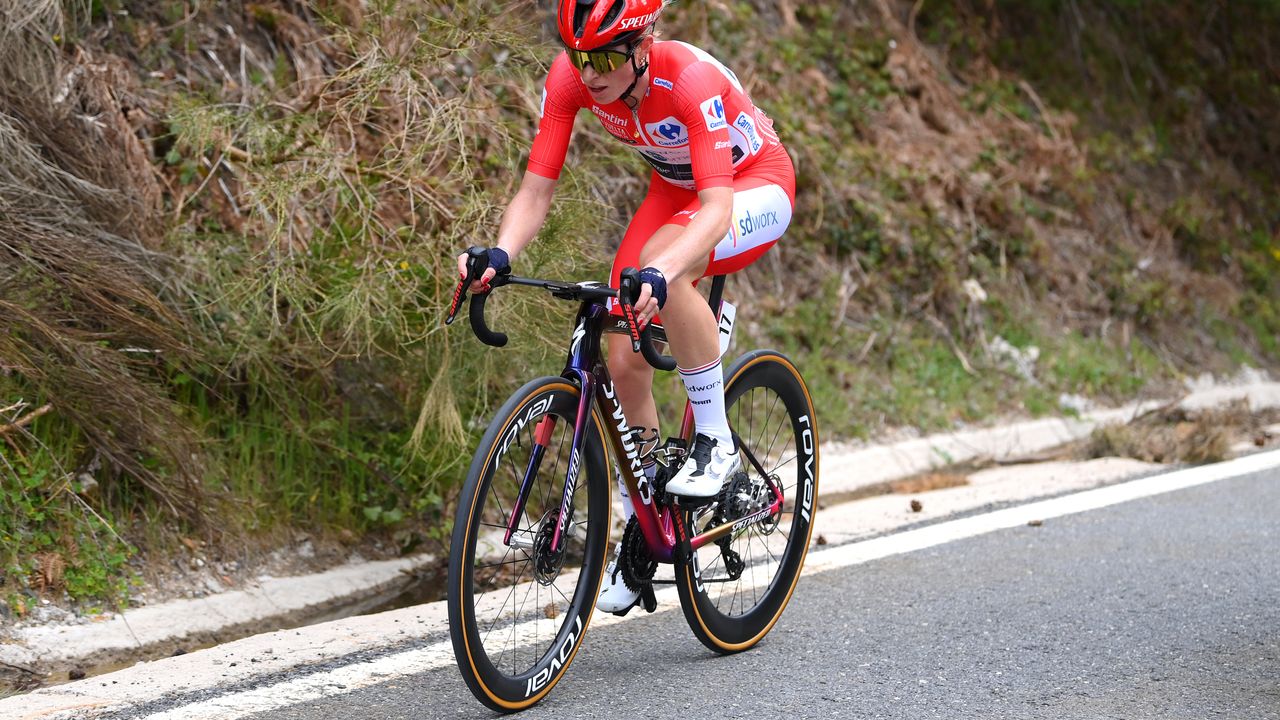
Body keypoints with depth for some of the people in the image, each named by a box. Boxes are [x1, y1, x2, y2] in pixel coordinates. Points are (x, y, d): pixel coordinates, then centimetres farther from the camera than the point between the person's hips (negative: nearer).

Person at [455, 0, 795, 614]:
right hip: (674, 189, 6)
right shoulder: (569, 79, -23)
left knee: (662, 268, -37)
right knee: (624, 358, -7)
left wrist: (658, 274, -63)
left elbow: (717, 210, -45)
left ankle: (715, 441, -19)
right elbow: (535, 192, -21)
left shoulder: (691, 79, -37)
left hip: (756, 188, -6)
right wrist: (500, 255, -42)